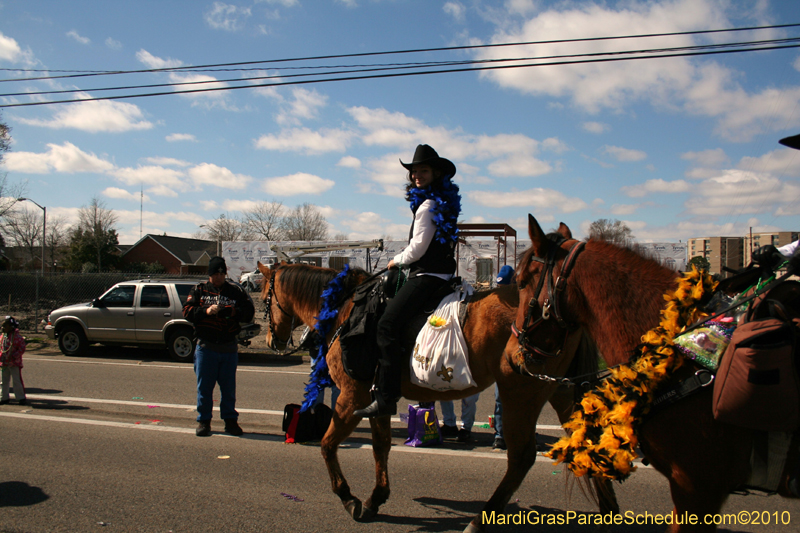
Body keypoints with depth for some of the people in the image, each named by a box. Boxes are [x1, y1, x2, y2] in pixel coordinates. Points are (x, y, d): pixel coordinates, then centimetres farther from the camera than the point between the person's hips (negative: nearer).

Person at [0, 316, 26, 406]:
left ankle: (21, 397, 6)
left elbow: (21, 349, -12)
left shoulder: (17, 337, -11)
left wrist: (14, 357, -21)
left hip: (14, 363, -6)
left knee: (17, 381, -2)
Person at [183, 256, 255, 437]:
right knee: (204, 386, 6)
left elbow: (249, 312, 1)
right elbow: (187, 312, -1)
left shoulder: (235, 291, 7)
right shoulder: (199, 290, 8)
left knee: (229, 387, 7)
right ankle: (203, 420, 18)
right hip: (205, 346, 0)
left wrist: (233, 312, -16)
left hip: (229, 348, 0)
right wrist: (206, 311, -17)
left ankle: (230, 420, 18)